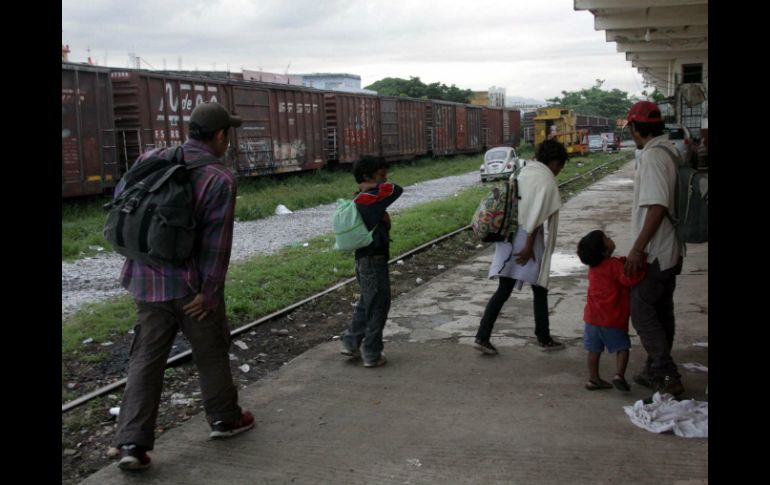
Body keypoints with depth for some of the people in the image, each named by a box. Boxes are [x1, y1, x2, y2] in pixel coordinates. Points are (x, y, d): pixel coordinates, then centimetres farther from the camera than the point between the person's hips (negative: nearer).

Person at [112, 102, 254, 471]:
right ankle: (225, 418, 33)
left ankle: (132, 443, 6)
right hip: (192, 283, -4)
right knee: (212, 352, 16)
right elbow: (216, 242, -17)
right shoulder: (220, 179, -14)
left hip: (147, 279, 4)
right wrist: (208, 292, -12)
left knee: (145, 359, 9)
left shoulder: (151, 160, 0)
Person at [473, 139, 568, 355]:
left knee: (503, 290, 9)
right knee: (539, 289, 10)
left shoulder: (521, 173, 13)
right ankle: (544, 339, 21)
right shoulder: (546, 180, -8)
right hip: (527, 238, -7)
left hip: (508, 237, 7)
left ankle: (482, 337, 4)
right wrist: (529, 246, -16)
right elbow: (537, 216, -16)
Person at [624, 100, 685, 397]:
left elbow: (657, 207, -26)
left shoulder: (652, 157, -19)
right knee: (661, 312, 15)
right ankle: (657, 372, 24)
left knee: (642, 312, -2)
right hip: (669, 251, 10)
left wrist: (638, 248, -23)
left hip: (654, 253, -10)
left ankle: (665, 375, -1)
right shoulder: (669, 153, 10)